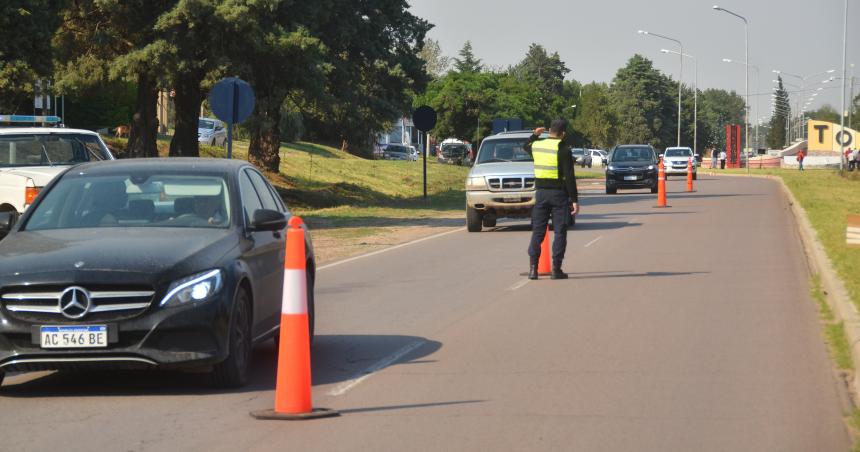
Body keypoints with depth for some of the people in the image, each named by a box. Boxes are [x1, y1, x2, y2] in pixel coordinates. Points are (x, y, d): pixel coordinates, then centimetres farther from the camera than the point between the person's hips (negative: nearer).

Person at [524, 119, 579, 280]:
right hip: (559, 194, -4)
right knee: (560, 232, 2)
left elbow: (526, 146, 31)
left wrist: (535, 135, 40)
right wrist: (574, 200, -11)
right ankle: (556, 269, 0)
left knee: (537, 231, 8)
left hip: (541, 193, 4)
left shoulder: (537, 145, 4)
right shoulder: (563, 149, -11)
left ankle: (533, 267, 1)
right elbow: (569, 177, -13)